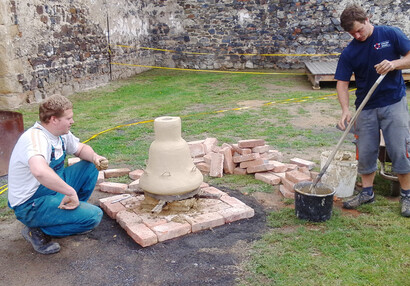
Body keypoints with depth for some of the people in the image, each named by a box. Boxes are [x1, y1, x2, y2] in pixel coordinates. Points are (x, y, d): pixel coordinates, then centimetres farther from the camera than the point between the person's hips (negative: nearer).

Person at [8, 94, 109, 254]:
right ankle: (38, 231, -5)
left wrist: (95, 157, -7)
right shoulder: (35, 138, -29)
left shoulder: (62, 133, -1)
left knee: (90, 167, 8)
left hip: (52, 188, 9)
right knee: (93, 216, -20)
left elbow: (81, 149, 16)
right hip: (30, 205, -9)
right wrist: (71, 192, -40)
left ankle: (73, 210, 13)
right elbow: (39, 171, -49)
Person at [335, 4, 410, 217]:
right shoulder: (349, 52, -2)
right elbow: (342, 82, -4)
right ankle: (367, 192, 24)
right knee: (365, 152, 8)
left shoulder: (391, 34, -5)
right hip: (366, 107, 2)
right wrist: (345, 110, -18)